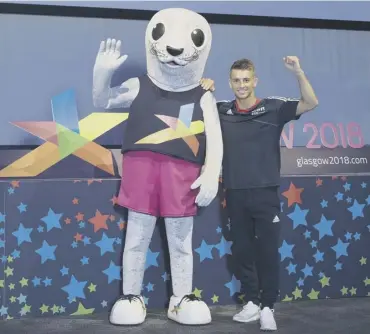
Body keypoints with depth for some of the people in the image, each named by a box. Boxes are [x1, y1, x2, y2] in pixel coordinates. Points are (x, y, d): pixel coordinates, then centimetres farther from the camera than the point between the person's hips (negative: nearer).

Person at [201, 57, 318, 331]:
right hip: (235, 194, 3)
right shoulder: (222, 111, 4)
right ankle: (251, 302, 25)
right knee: (242, 250, 10)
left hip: (266, 193, -3)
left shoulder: (273, 108, -3)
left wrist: (298, 73, -24)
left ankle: (267, 307, 15)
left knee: (268, 251, 2)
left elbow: (310, 103, -10)